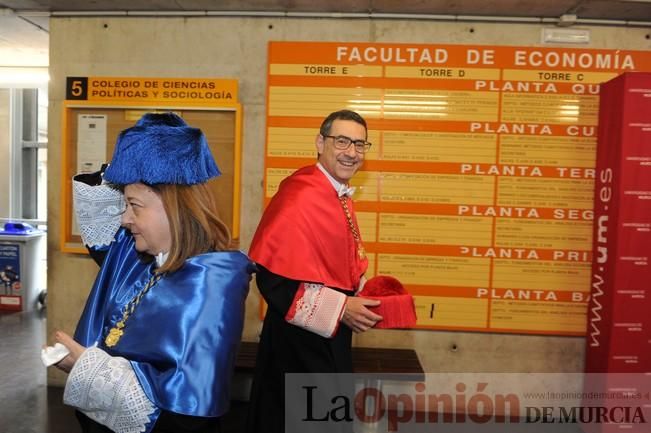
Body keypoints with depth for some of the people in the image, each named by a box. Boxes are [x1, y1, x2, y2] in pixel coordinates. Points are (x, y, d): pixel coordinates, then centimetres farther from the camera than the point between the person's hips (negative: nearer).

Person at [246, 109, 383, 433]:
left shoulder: (340, 196, 6)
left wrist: (363, 293, 4)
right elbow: (273, 277, -27)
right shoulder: (299, 197, -23)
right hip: (301, 337, -9)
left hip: (330, 333, 9)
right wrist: (341, 308, -23)